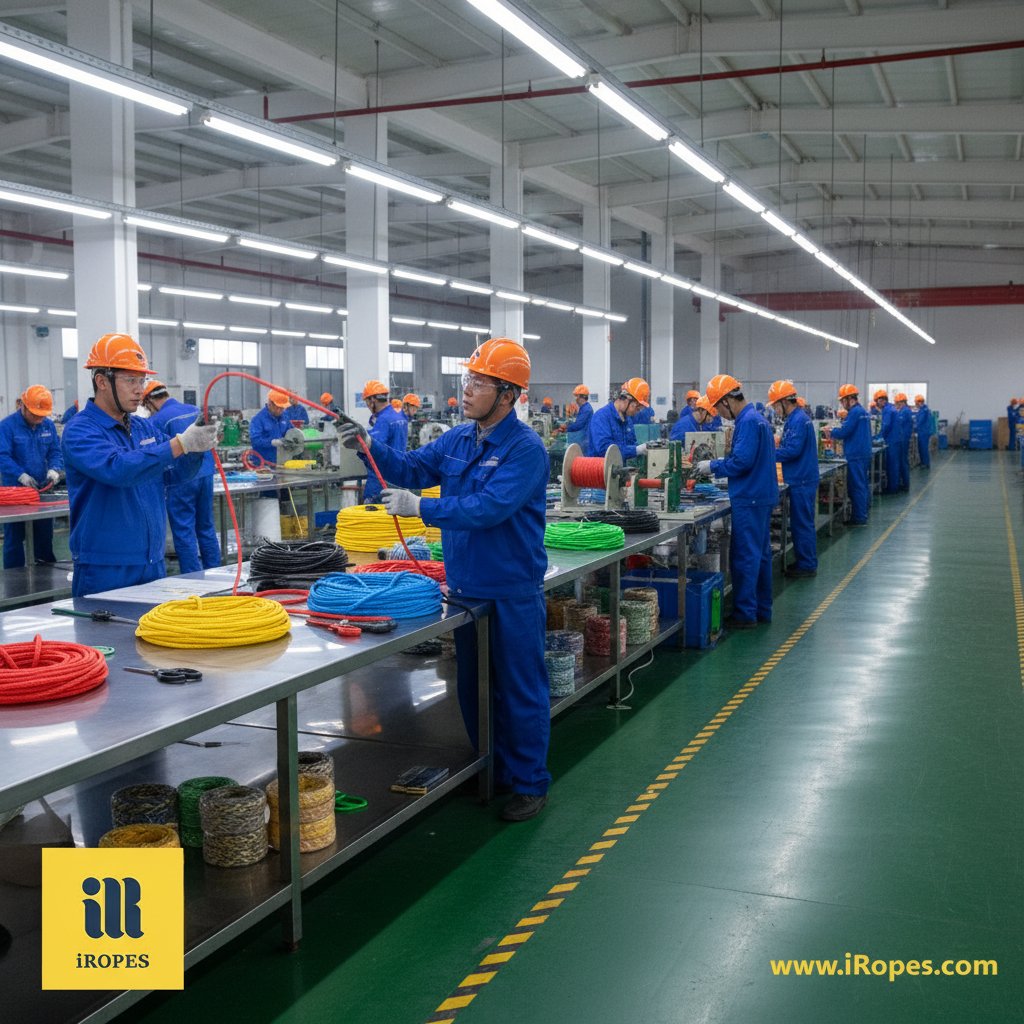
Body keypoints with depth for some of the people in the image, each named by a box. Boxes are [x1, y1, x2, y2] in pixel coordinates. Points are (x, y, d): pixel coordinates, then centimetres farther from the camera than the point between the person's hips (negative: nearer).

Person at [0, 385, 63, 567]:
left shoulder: (48, 425, 5)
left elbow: (55, 452, 7)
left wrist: (54, 469, -14)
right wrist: (21, 475, -29)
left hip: (42, 489, 5)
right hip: (15, 490, -5)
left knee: (45, 533, 13)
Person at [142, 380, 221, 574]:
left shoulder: (157, 420, -9)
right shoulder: (195, 411, 10)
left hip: (180, 480, -6)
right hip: (206, 475, 6)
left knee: (184, 532, 1)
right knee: (207, 528, 14)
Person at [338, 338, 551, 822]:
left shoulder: (526, 449, -19)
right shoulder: (459, 438, 6)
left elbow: (489, 507, -28)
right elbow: (413, 468, 10)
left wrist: (420, 507, -27)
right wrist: (370, 446, -7)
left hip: (511, 591, -8)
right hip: (464, 583, 8)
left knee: (521, 690, 4)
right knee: (473, 686, 18)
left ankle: (530, 784, 18)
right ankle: (492, 772, 34)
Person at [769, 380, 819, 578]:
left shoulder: (798, 420, -18)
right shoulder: (793, 419, 14)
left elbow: (792, 450, -23)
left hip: (802, 481, -10)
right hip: (799, 479, 10)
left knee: (803, 524, -3)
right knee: (799, 523, 16)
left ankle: (808, 566, 4)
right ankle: (801, 561, 24)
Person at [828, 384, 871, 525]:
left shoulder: (854, 412, -15)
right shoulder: (863, 411, 15)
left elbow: (844, 431, -18)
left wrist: (832, 432, 0)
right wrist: (836, 433, 13)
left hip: (856, 455, -10)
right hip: (864, 454, 10)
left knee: (856, 487, -5)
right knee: (862, 486, 14)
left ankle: (859, 519, -3)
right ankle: (862, 516, 21)